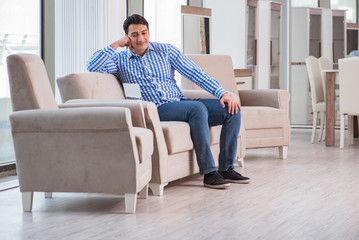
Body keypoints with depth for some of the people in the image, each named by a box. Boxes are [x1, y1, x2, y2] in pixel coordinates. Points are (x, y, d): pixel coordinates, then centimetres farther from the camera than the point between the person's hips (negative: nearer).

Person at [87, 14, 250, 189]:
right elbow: (92, 66, -11)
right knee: (197, 108, -34)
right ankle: (208, 173, -31)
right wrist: (116, 44, -5)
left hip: (180, 103, 5)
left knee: (233, 109, -13)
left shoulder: (165, 50, 12)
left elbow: (195, 73, 5)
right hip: (155, 110, -5)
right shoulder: (120, 60, 7)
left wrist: (222, 93, -6)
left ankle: (226, 168, -7)